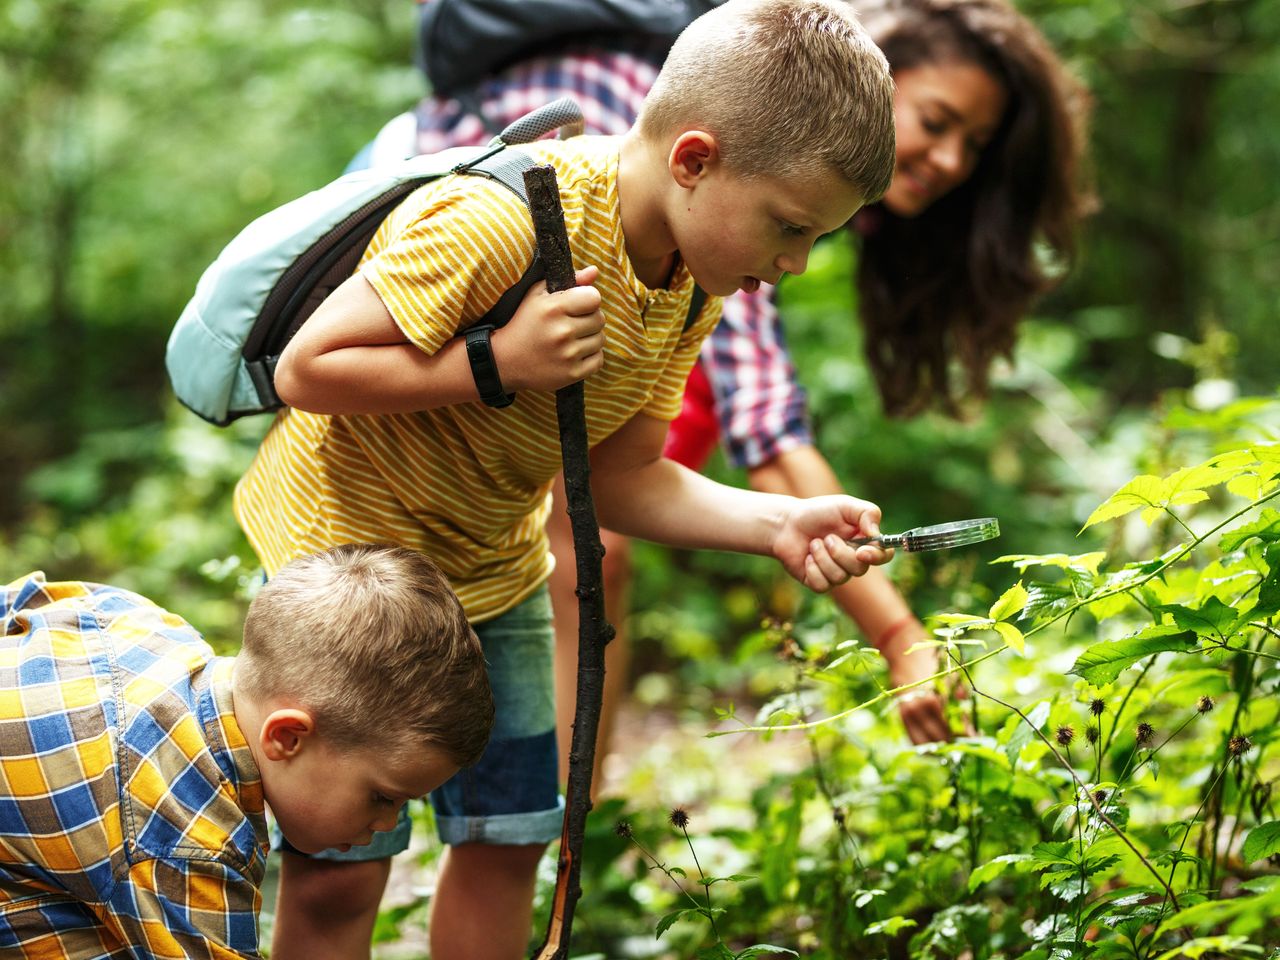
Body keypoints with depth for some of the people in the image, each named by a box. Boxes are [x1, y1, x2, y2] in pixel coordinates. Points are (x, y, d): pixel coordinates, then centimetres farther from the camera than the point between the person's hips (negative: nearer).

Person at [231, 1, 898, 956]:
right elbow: (308, 370, -28)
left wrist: (776, 525, -17)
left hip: (494, 569, 7)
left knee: (507, 838, 11)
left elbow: (617, 476, -3)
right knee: (339, 868, -6)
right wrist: (496, 366, -35)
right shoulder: (499, 222, -33)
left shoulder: (692, 285, -6)